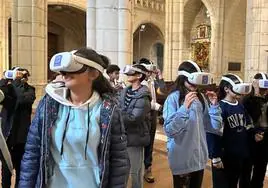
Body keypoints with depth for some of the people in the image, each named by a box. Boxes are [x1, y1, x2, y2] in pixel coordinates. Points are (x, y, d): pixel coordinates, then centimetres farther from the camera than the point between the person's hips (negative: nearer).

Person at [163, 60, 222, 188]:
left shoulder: (201, 98, 2)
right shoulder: (173, 98, -15)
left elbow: (214, 126, 5)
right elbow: (169, 131, -24)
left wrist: (214, 105, -8)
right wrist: (184, 108, -31)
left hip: (200, 157, 6)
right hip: (181, 159, -5)